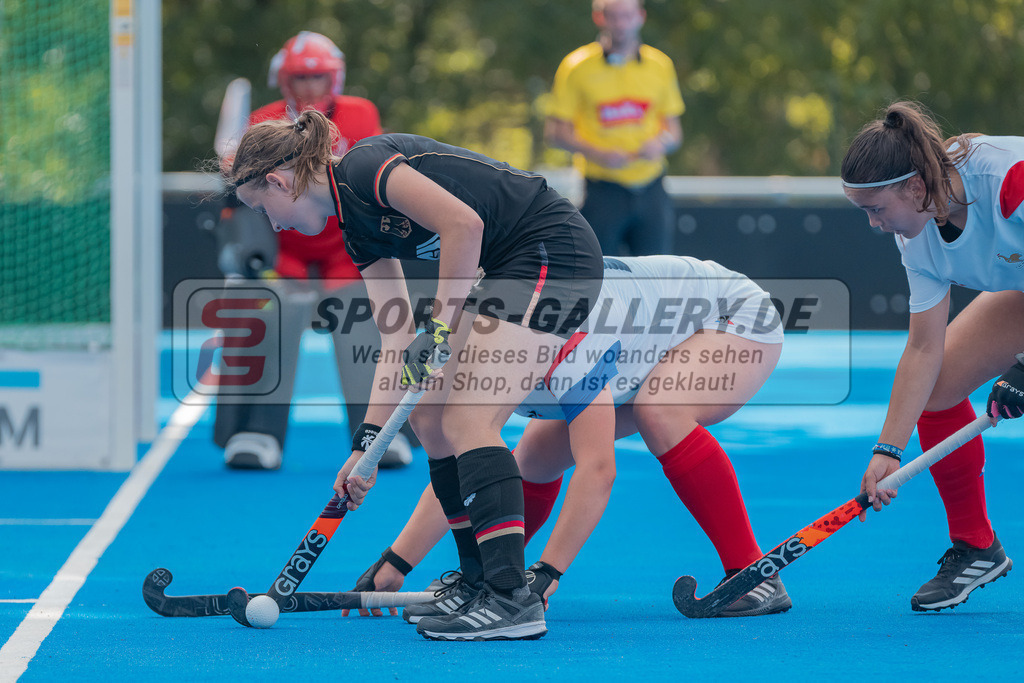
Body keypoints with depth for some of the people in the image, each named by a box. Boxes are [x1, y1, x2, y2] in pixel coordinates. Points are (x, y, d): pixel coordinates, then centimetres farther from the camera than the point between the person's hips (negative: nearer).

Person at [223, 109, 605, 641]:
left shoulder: (365, 168, -13)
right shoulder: (358, 231, 15)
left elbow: (464, 223, -24)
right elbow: (397, 340, 14)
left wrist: (442, 327, -17)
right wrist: (367, 442, 9)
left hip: (554, 254, -10)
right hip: (510, 273, 10)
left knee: (468, 420, -17)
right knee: (431, 418, 12)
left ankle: (513, 601, -22)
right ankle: (482, 582, 19)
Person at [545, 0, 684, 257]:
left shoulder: (661, 65, 8)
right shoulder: (577, 67, -2)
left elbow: (674, 128, 16)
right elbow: (554, 132, -1)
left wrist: (662, 142, -8)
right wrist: (598, 154, -16)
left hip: (651, 191, 3)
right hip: (602, 193, -3)